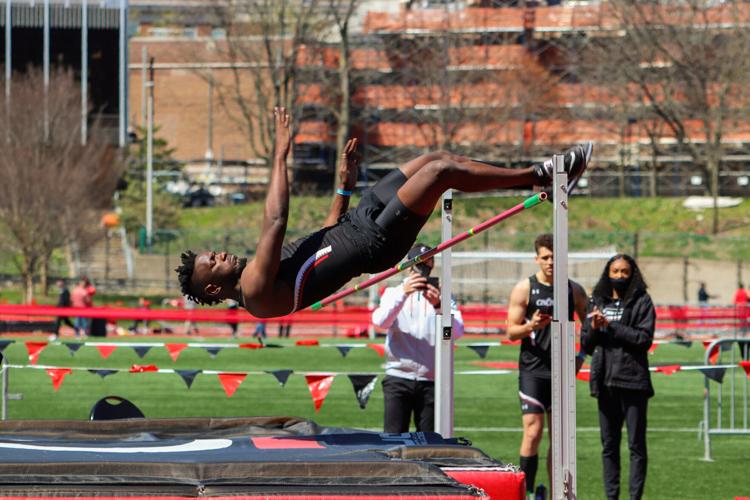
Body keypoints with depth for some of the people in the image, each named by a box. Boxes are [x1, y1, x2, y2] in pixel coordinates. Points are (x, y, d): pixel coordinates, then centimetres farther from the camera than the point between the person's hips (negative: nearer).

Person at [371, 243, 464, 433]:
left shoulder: (441, 294, 11)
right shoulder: (394, 293, 12)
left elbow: (457, 331, -5)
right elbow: (379, 321, -8)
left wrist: (438, 306, -21)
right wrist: (404, 293, -19)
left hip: (431, 380, 1)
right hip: (398, 377, -1)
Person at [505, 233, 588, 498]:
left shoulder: (574, 290, 8)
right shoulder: (524, 288, -1)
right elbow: (511, 331, -1)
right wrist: (530, 326, -22)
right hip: (533, 370, -3)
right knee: (533, 431, -11)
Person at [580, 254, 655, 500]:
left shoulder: (641, 302, 0)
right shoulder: (598, 302, 13)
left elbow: (644, 338, -11)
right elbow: (586, 345, 14)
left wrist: (610, 326, -13)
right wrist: (594, 328, -6)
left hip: (633, 381, -5)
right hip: (605, 381, 5)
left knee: (636, 444, -3)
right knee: (609, 445, 8)